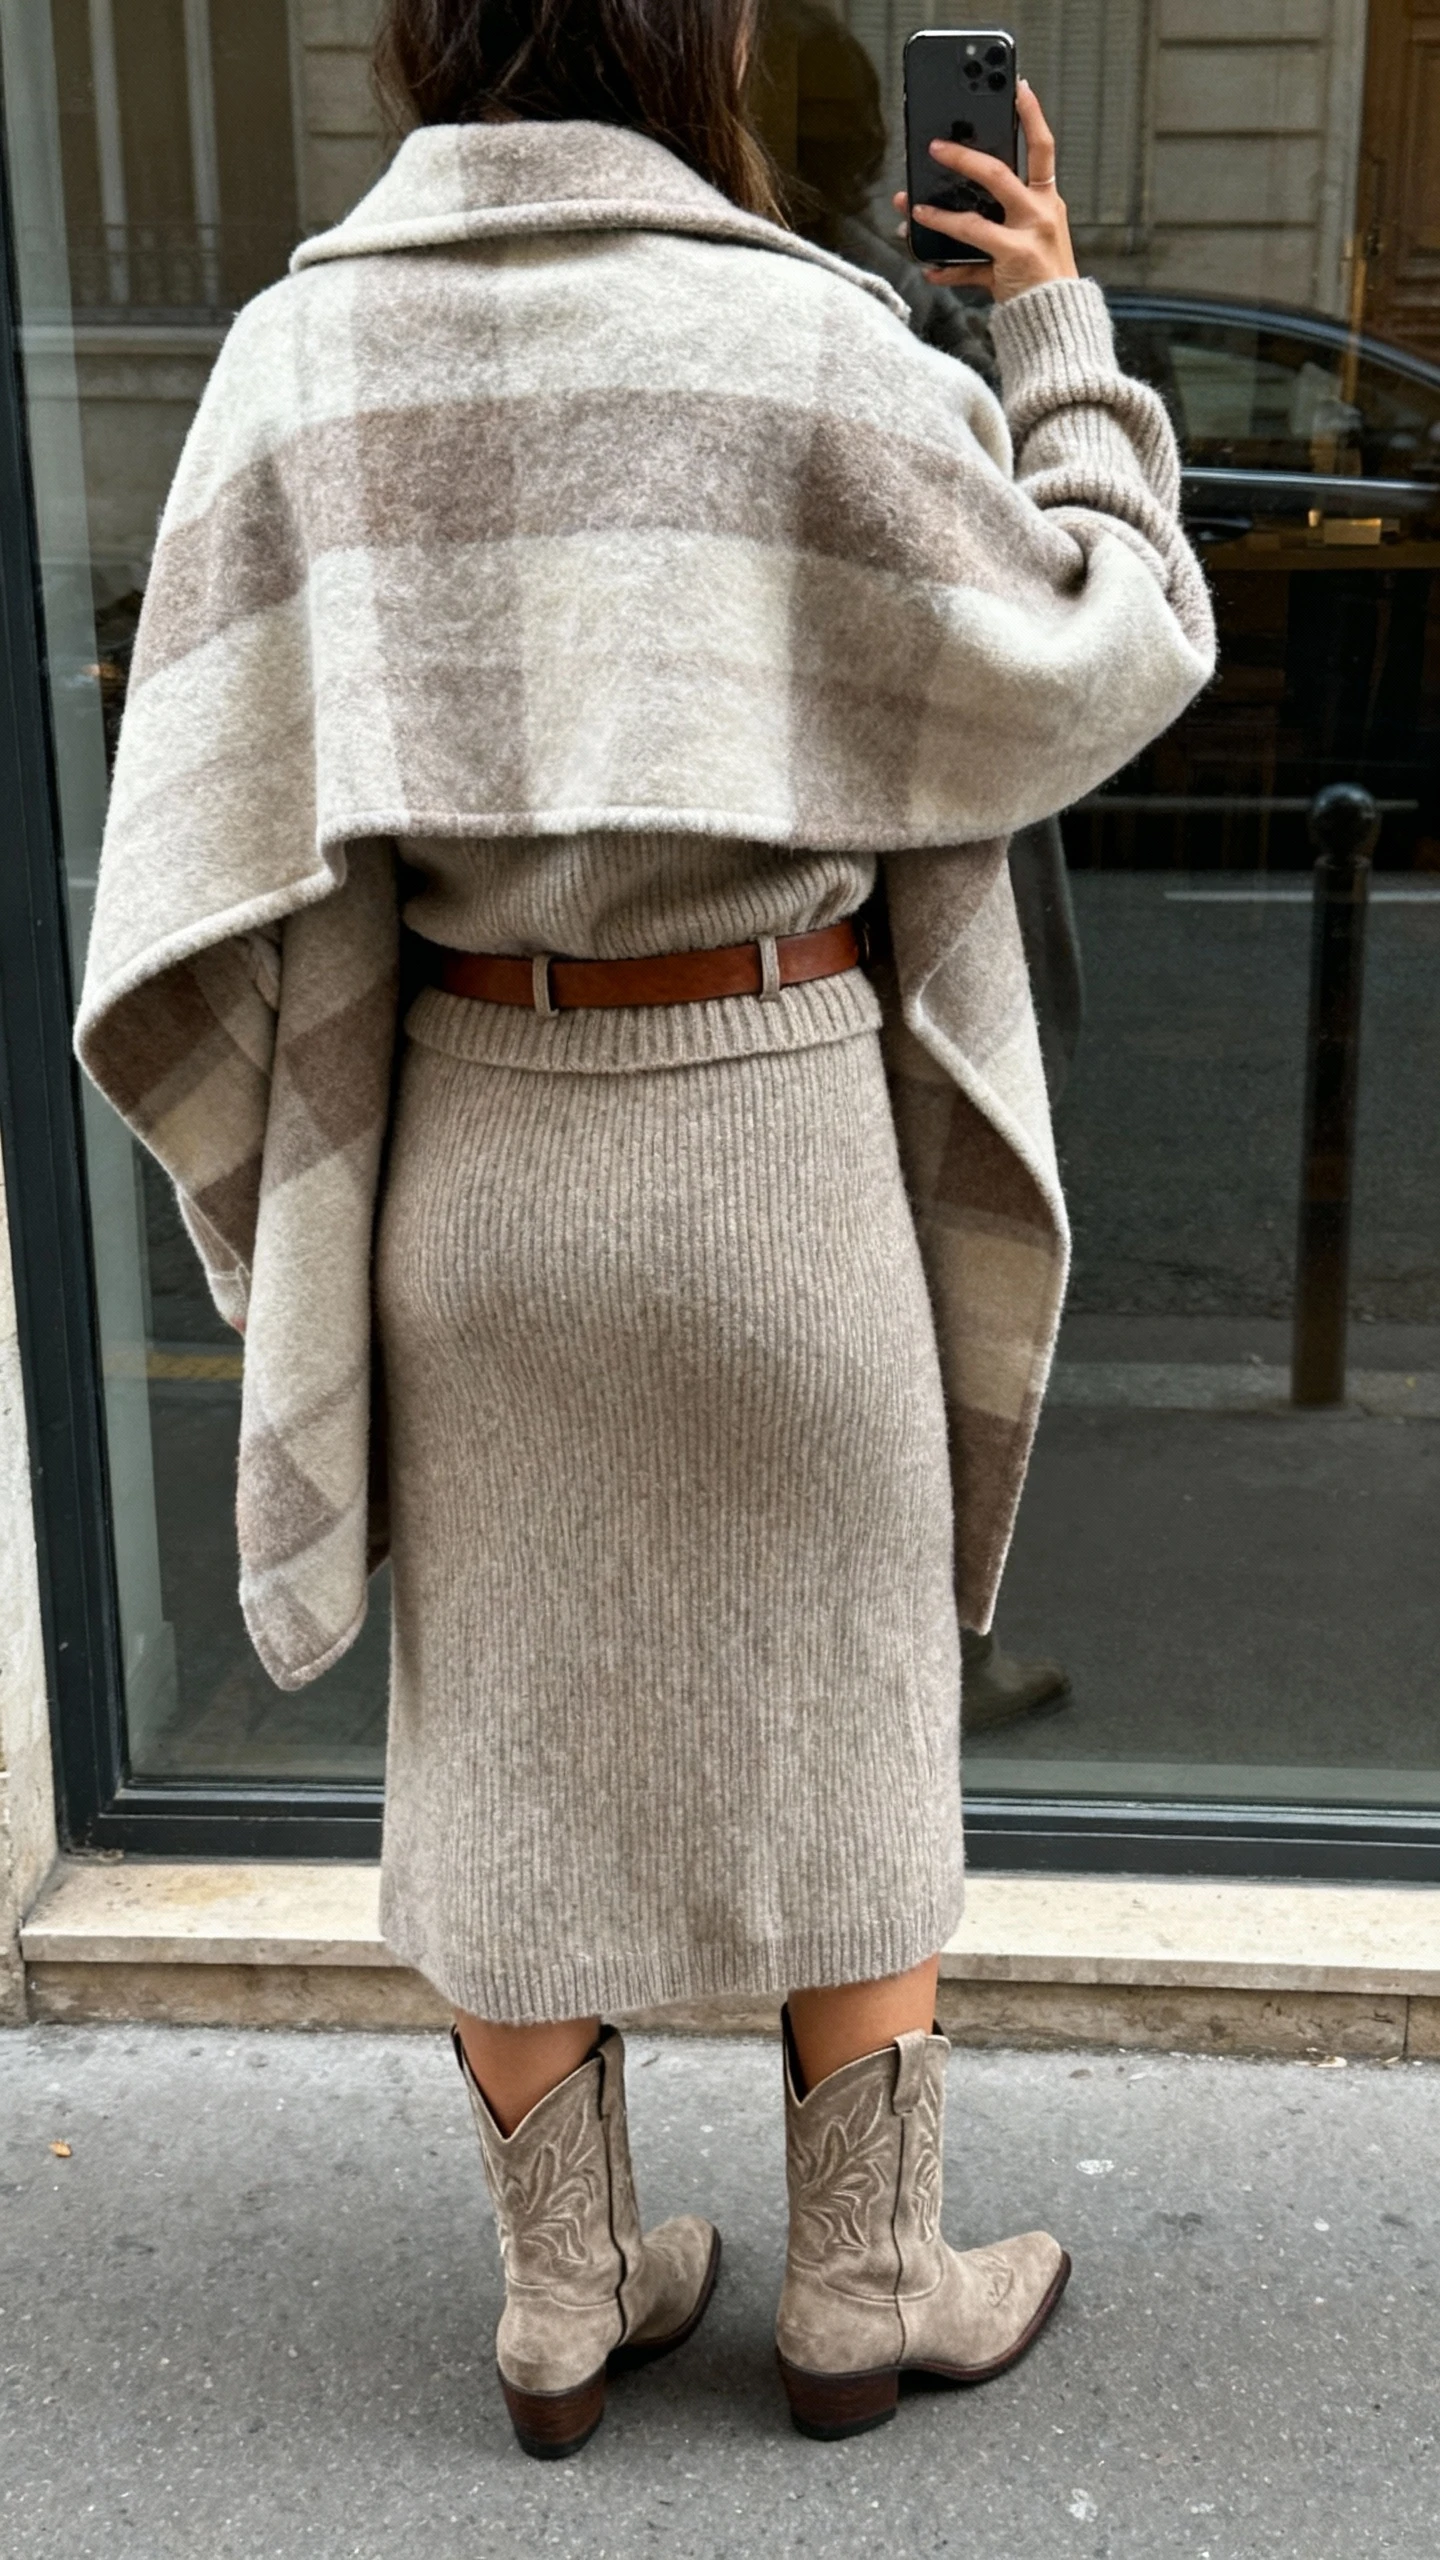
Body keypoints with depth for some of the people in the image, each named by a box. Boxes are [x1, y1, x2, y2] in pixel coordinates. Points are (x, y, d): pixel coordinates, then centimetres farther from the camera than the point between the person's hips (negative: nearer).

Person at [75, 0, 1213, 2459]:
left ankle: (563, 2302, 31)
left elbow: (224, 835, -3)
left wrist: (319, 1215, 8)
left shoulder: (297, 360, -2)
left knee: (518, 1739, 16)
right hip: (772, 1150, -3)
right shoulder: (803, 345, -12)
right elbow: (1107, 659, -2)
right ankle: (862, 2295, 31)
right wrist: (1062, 330, 10)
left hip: (468, 1146, 4)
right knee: (845, 1726, 15)